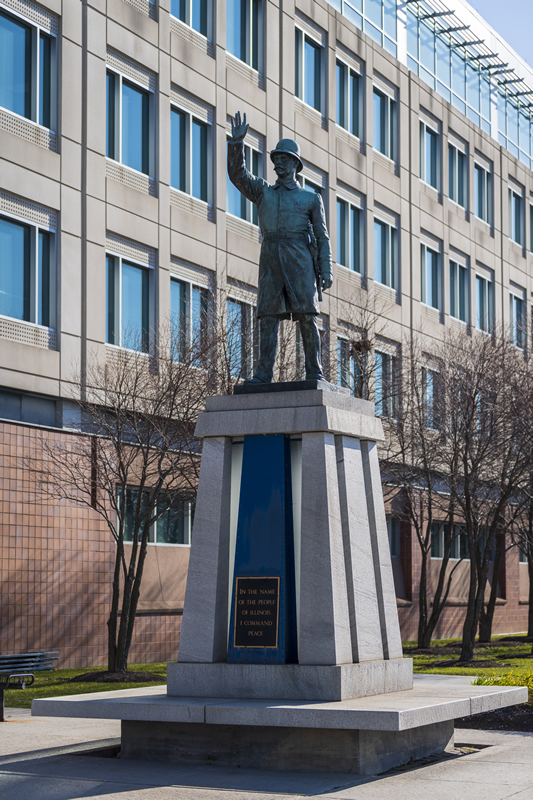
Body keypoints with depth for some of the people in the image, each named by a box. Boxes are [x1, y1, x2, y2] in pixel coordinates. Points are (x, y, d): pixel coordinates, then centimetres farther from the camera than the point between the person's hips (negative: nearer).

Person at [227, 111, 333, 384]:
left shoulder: (311, 199, 15)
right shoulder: (263, 191, 22)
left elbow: (322, 238, 10)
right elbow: (237, 174, 8)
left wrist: (326, 271, -1)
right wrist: (237, 141, -4)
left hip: (299, 259, -2)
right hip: (270, 257, 2)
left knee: (306, 315, -8)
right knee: (268, 316, -4)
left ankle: (314, 372, -5)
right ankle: (263, 373, -7)